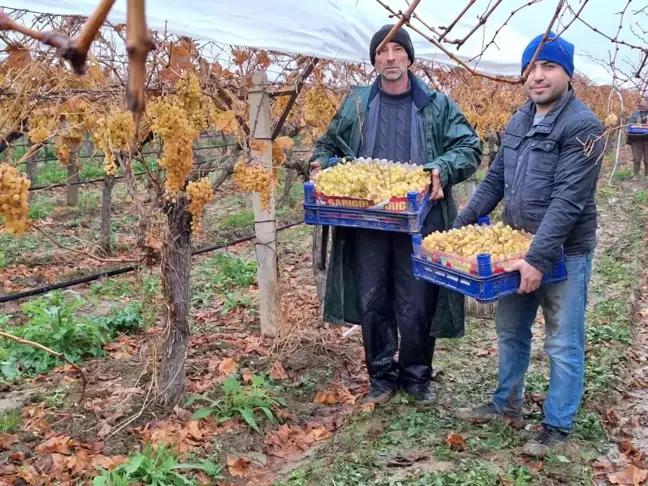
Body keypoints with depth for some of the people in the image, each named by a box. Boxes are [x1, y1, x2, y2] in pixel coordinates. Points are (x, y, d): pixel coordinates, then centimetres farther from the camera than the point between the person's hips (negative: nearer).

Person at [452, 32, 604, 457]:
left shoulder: (582, 126, -17)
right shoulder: (519, 121, 8)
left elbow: (568, 200, -23)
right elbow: (495, 180, 14)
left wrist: (539, 258, -27)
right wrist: (462, 224, 6)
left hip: (564, 253, -7)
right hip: (518, 248, 8)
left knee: (563, 344, 5)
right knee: (511, 331, 18)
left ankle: (558, 427, 19)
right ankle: (507, 405, 36)